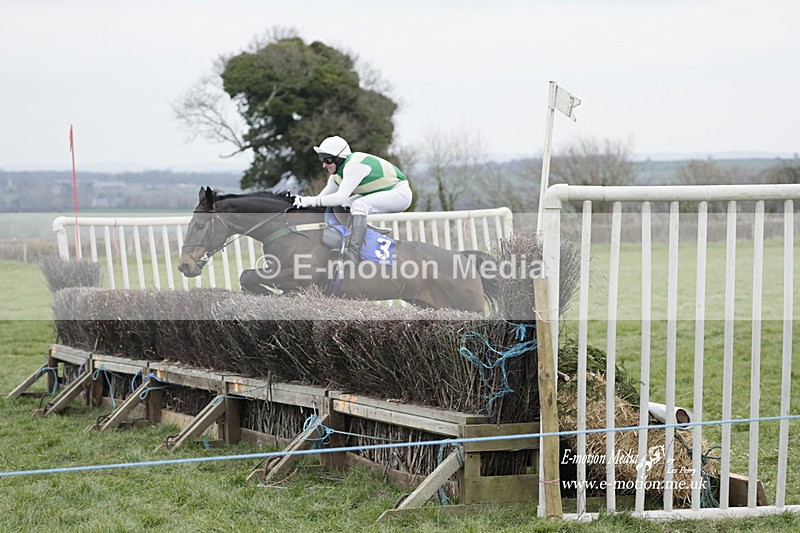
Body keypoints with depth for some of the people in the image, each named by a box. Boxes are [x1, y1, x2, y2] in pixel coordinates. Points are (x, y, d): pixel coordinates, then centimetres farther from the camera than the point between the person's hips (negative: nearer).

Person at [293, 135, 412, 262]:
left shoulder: (354, 166, -26)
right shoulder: (337, 173, 3)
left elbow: (340, 197, -33)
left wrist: (310, 201, -31)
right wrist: (303, 201, -9)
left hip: (400, 193, -10)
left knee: (359, 205, -31)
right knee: (343, 206, 5)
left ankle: (354, 252, -37)